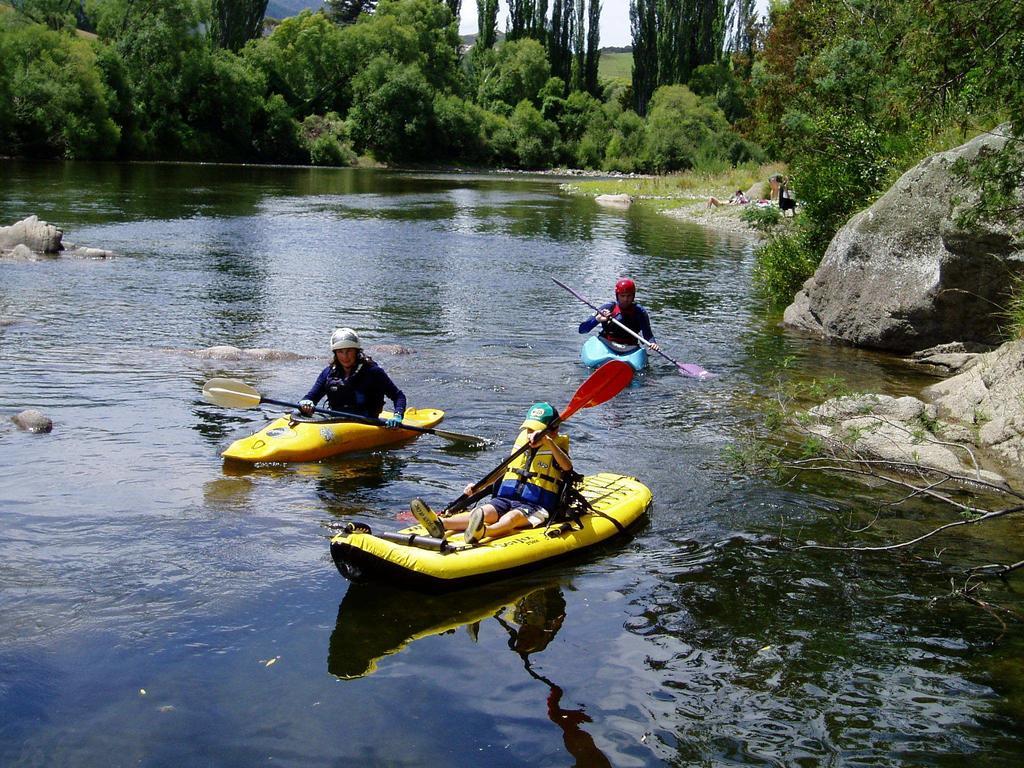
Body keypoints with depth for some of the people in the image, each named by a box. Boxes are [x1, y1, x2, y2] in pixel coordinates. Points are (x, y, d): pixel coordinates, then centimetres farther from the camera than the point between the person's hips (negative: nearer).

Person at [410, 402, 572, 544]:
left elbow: (568, 467, -21)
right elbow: (502, 472, 24)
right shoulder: (521, 441, 19)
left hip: (533, 506, -5)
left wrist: (548, 442, -32)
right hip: (505, 499, 5)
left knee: (512, 517, -38)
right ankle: (441, 523, -56)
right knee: (484, 512, -27)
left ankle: (481, 532, -72)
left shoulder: (556, 448, 3)